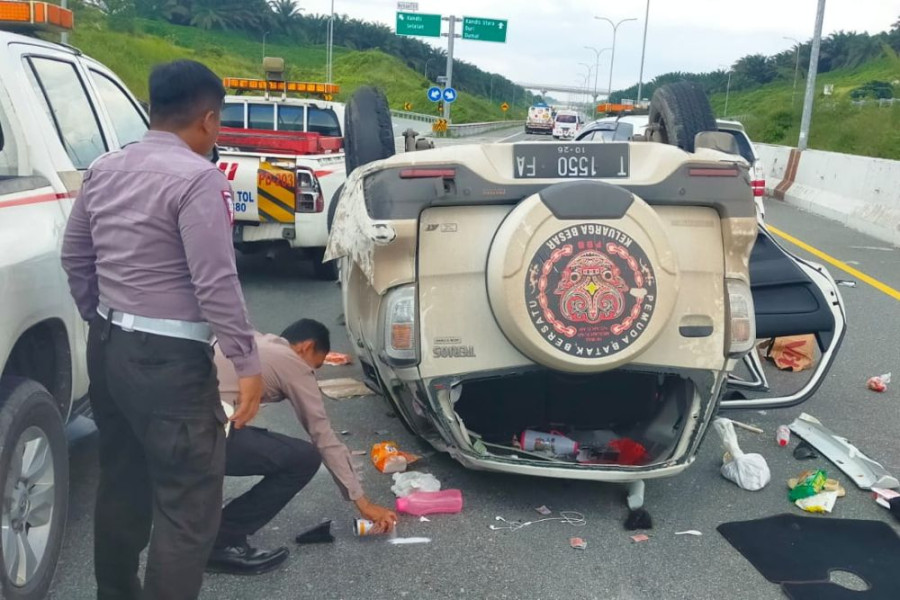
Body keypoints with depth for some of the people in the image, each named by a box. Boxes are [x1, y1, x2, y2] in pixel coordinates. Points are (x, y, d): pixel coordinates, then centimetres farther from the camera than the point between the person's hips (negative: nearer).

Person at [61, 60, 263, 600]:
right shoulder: (198, 178, -16)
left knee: (121, 481, 21)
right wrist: (247, 362, -16)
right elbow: (216, 284, -21)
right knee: (188, 501, -1)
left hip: (108, 347, 9)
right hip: (168, 358, -9)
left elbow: (74, 257, 17)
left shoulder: (104, 170, 10)